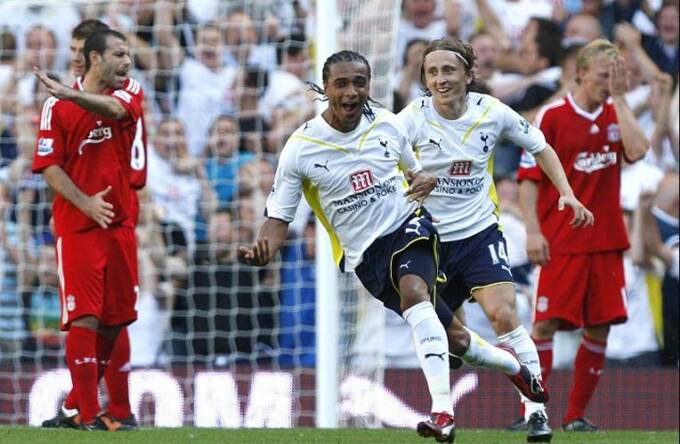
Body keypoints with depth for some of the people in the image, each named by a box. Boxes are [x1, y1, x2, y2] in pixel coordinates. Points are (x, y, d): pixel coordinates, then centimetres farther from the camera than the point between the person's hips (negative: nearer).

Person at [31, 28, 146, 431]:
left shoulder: (131, 91, 4)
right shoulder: (57, 106, -4)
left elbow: (113, 108, -20)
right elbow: (49, 166, -6)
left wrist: (71, 95, -38)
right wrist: (85, 203, -19)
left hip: (121, 224, 4)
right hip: (78, 226, -4)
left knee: (116, 318, 7)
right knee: (85, 316, -10)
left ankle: (79, 403, 21)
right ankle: (89, 414, -9)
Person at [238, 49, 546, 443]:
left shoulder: (388, 125, -1)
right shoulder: (300, 149, -8)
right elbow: (279, 217, -5)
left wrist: (429, 180, -8)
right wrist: (263, 251, -28)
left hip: (409, 224, 0)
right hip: (365, 253, 0)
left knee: (413, 291, -34)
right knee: (453, 339, 0)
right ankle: (515, 367, 34)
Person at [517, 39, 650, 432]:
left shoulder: (615, 115, 9)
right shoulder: (553, 116, -3)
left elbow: (636, 151, -11)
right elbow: (529, 178, -4)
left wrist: (619, 98, -7)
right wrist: (532, 231, -12)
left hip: (606, 242, 4)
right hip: (562, 242, -4)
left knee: (599, 329, 2)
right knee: (547, 324, -9)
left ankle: (576, 415, 11)